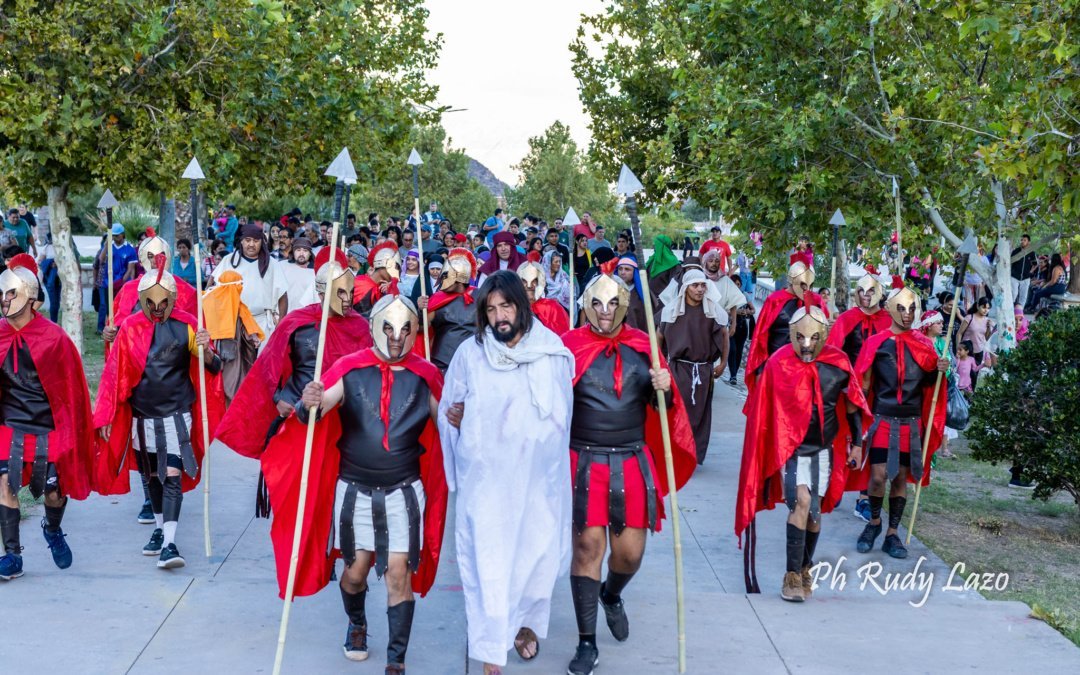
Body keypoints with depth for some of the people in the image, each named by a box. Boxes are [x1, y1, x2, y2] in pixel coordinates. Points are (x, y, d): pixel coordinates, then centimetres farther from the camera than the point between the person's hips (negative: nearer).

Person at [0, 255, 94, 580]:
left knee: (55, 493, 4)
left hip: (48, 430, -2)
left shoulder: (54, 337, -8)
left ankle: (52, 530, 38)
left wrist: (71, 431, 2)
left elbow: (72, 389, -1)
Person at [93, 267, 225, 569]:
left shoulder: (186, 325, -8)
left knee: (173, 475, -13)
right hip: (143, 416, 3)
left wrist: (206, 351, -29)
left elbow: (212, 367, -6)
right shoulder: (130, 328, -3)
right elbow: (115, 374, 1)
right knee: (153, 475, 16)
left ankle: (169, 543, -15)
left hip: (176, 414, -3)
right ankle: (159, 529, 34)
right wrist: (106, 417, 1)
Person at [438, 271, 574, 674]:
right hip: (486, 475, -1)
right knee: (488, 557, -2)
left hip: (538, 474, 1)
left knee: (539, 551, 7)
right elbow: (450, 410, 10)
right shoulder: (470, 353, -1)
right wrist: (456, 416, -11)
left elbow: (562, 413, 9)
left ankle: (526, 622, 36)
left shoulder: (553, 353, -1)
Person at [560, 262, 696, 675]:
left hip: (633, 461, 3)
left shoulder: (641, 346, 6)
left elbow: (662, 406, 8)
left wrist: (664, 389, -14)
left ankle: (611, 595, 41)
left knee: (630, 551, 5)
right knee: (588, 546, -5)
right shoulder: (570, 346, -2)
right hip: (585, 461, -2)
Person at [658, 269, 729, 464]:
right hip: (679, 368, -1)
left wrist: (723, 363, 9)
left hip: (704, 369, 1)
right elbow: (659, 337, 7)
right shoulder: (672, 309, -3)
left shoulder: (714, 310, -1)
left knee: (700, 413, 5)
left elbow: (724, 335, 11)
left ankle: (696, 455, 15)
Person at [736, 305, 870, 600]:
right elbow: (762, 411, -4)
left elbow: (851, 404, 7)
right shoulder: (779, 364, -14)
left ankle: (805, 569, 29)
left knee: (814, 511, 9)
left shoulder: (838, 363, -8)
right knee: (801, 501, -20)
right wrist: (762, 452, 0)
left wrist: (856, 441, 11)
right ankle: (792, 575, -17)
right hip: (791, 447, -3)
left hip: (824, 448, 3)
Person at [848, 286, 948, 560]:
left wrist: (939, 371, -9)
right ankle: (874, 522, 19)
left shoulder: (924, 344, 5)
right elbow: (863, 385, 0)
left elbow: (927, 383, 13)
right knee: (878, 476, -8)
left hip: (911, 423, 2)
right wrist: (859, 423, -3)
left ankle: (892, 534, 17)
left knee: (901, 478, 6)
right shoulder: (876, 343, -3)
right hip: (882, 421, -2)